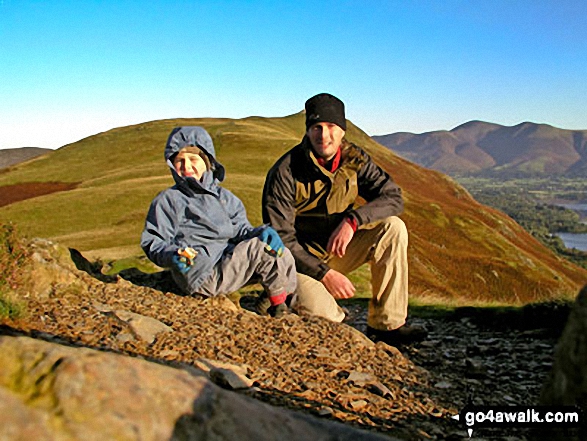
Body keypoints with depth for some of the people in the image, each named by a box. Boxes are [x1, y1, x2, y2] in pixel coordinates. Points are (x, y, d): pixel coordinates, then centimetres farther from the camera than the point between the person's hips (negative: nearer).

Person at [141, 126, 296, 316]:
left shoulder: (223, 197, 18)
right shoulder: (167, 200, 4)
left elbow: (241, 229, 12)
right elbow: (152, 242, -1)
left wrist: (262, 232, -10)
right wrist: (173, 254, -23)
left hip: (229, 265, 6)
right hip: (204, 277, -6)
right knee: (260, 249, -20)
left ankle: (281, 308, 2)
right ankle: (279, 305, -6)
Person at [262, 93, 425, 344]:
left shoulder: (354, 159, -5)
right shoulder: (286, 172, -19)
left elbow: (393, 197, -8)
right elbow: (280, 239, -19)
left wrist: (352, 220, -26)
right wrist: (324, 274, -24)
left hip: (338, 249, 5)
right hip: (299, 258, -5)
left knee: (393, 228, -17)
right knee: (317, 311, -34)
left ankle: (386, 324, -12)